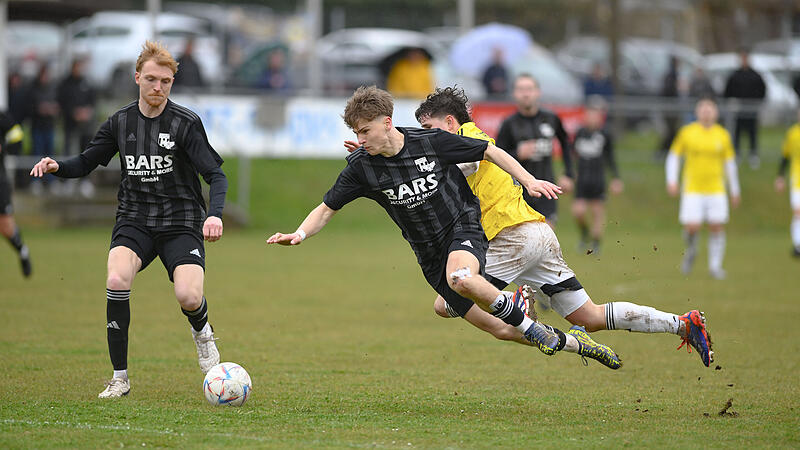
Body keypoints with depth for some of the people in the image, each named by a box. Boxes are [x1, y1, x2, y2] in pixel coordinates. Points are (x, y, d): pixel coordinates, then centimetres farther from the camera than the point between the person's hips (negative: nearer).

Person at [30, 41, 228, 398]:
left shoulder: (186, 123, -7)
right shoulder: (120, 123, 5)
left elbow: (215, 174, -9)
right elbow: (87, 161, 16)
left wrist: (214, 214, -28)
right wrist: (57, 167, -6)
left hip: (181, 221, -2)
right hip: (134, 219, 2)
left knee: (189, 297, -24)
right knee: (117, 280, -27)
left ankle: (202, 331, 17)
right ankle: (120, 377, -15)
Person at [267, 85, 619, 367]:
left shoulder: (431, 142, -14)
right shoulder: (361, 166, -8)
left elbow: (489, 152, -3)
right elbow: (327, 208, -1)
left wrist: (529, 181, -10)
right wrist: (300, 234, -20)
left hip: (465, 230, -3)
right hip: (430, 254, 3)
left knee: (460, 278, -40)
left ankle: (513, 308, -12)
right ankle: (570, 342, 21)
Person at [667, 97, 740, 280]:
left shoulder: (723, 135, 5)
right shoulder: (687, 132, 0)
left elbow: (730, 163, 13)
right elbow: (674, 156, 8)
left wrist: (735, 191, 15)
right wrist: (671, 181, -3)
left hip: (716, 189, 2)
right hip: (692, 189, -2)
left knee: (716, 227, -3)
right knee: (692, 227, -11)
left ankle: (715, 266, 9)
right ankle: (691, 251, 21)